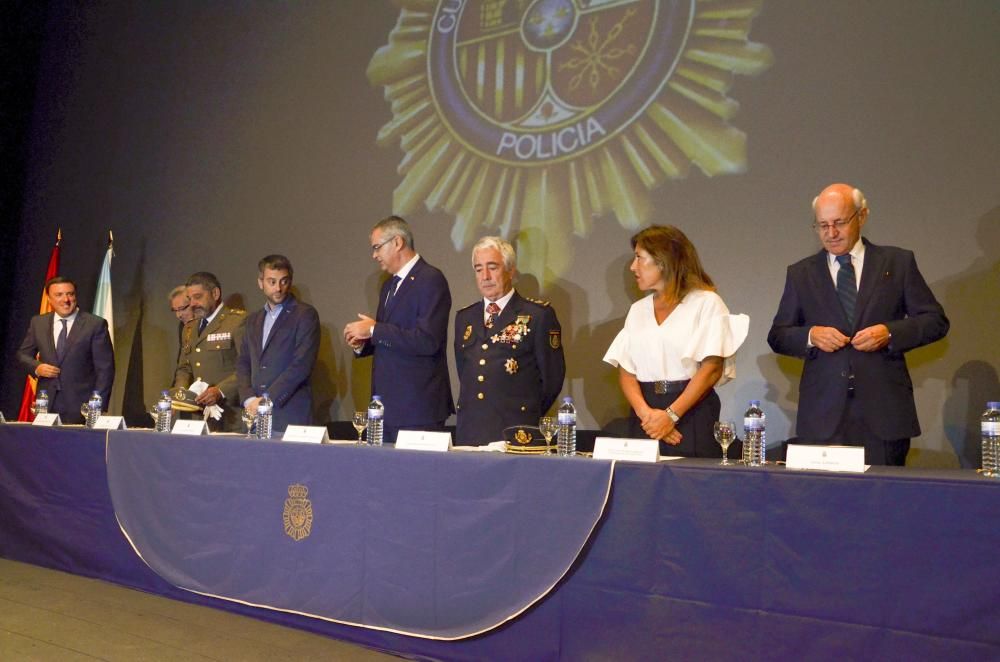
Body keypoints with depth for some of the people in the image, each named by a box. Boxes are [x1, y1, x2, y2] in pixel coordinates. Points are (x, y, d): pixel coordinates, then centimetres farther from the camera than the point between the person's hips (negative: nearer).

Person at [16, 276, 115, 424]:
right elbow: (23, 354, 20)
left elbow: (105, 369, -3)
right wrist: (36, 367, -3)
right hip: (46, 403, 3)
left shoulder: (96, 324, -2)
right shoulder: (37, 323, 10)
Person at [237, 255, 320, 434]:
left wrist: (267, 399, -13)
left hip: (290, 416, -5)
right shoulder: (253, 320, 18)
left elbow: (302, 365, -12)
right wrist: (248, 399, -2)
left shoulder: (305, 314, -2)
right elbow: (243, 364, 16)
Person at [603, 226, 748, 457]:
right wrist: (646, 413, -11)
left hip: (692, 414, -4)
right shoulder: (638, 309, 16)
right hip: (644, 414, 4)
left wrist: (671, 416, -15)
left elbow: (711, 368, -9)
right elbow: (626, 371, 7)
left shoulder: (706, 302, 1)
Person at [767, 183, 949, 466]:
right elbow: (777, 336, 12)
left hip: (884, 410, 0)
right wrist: (810, 335, -8)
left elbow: (936, 321, 8)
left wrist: (890, 333, -9)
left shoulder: (898, 262, 9)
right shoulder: (801, 273, 12)